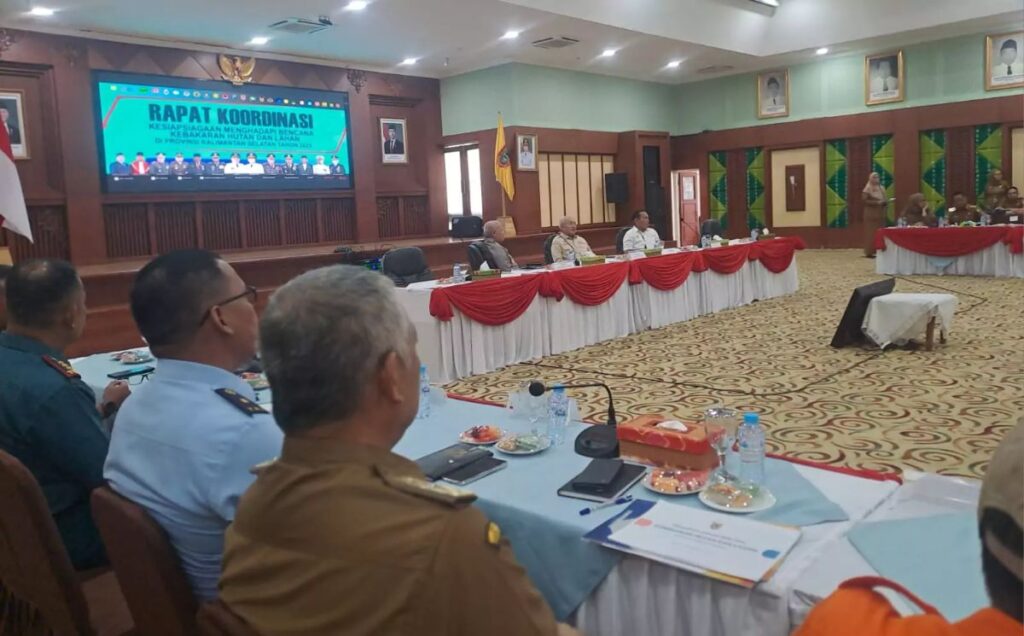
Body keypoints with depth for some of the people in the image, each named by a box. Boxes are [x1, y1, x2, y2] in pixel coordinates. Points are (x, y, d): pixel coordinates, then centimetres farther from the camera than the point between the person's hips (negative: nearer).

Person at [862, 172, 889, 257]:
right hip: (871, 214, -6)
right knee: (871, 233, -8)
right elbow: (864, 200, -15)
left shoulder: (881, 188, 13)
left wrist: (884, 202, -8)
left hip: (880, 214, 6)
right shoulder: (867, 189, -6)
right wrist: (876, 202, -20)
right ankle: (869, 252, -5)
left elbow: (886, 200, 16)